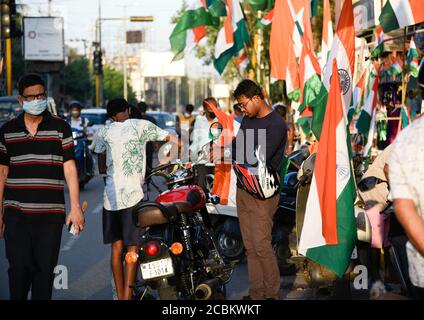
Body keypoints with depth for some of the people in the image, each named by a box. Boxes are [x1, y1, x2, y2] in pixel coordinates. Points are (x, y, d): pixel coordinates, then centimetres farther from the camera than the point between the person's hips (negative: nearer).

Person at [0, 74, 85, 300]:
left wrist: (75, 207, -7)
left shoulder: (60, 127, 4)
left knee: (45, 269, 3)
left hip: (50, 213, -1)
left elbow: (69, 168, 1)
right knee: (19, 268, -5)